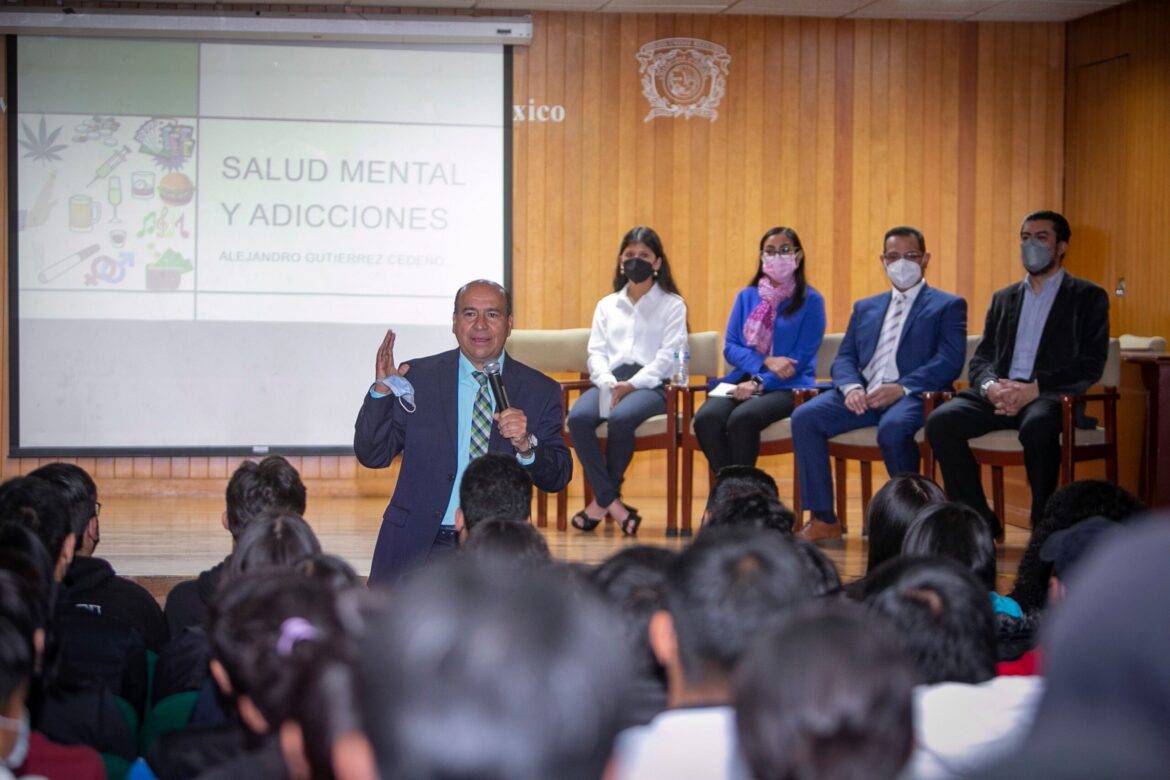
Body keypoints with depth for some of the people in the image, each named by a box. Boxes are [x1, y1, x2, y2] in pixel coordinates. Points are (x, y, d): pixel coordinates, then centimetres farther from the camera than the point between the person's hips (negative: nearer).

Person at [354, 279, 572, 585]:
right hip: (417, 546, 0)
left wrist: (525, 445, -21)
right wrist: (382, 391, -14)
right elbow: (372, 456, 0)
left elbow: (558, 479, -1)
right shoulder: (417, 377, 3)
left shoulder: (540, 391, 4)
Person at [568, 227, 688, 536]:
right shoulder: (607, 305, 25)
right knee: (578, 417, -30)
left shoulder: (672, 305, 12)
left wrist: (631, 384, -15)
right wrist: (609, 383, -8)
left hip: (650, 383, -4)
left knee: (621, 417, -37)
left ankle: (601, 503, -21)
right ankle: (612, 504, -28)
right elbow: (596, 352, 15)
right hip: (609, 381, 4)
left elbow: (668, 356, -1)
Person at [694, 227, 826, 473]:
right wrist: (765, 362, -11)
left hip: (786, 386, -4)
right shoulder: (747, 297, 16)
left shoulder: (810, 301, 4)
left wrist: (759, 383, -14)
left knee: (741, 418, -35)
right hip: (743, 379, 4)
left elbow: (801, 358, -4)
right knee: (705, 418, -28)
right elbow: (730, 348, 8)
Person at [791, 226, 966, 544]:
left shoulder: (948, 306, 11)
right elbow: (844, 358, 17)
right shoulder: (865, 308, 26)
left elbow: (950, 361, -4)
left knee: (893, 428, -38)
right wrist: (851, 387, -8)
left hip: (910, 397, -5)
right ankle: (824, 520, -16)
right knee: (804, 417, -20)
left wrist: (902, 388, -18)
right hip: (862, 395, 5)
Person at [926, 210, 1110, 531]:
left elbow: (1091, 365, -3)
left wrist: (1034, 389, -16)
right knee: (941, 420, -23)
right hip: (1000, 394, 5)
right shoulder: (1004, 298, 25)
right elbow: (981, 358, 17)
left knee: (1037, 424, -40)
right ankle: (980, 522, -13)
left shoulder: (1088, 297, 10)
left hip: (1051, 395, -5)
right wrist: (990, 386, -9)